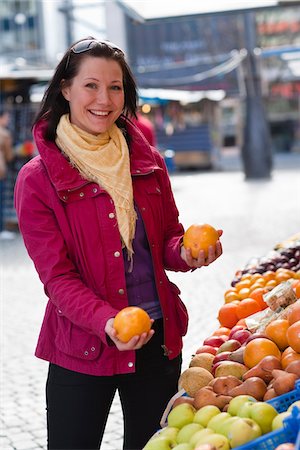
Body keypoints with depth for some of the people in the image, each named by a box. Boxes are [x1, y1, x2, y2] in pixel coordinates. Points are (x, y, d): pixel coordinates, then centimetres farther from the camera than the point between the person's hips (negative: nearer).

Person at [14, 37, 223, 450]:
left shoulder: (147, 162, 3)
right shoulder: (38, 178, -9)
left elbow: (169, 238, 11)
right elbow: (58, 276, -12)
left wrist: (187, 253, -13)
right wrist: (106, 322, -29)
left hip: (159, 339, 4)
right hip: (82, 349, -4)